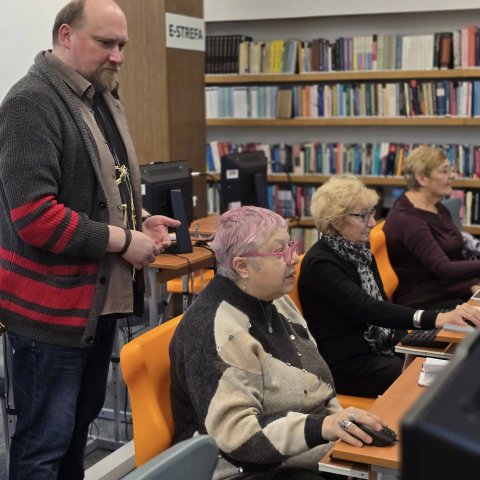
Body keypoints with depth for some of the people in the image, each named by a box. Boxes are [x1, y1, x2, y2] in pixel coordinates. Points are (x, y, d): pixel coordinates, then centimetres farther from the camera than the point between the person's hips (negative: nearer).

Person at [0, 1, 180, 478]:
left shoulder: (102, 99, 13)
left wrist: (139, 223, 4)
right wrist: (122, 240, -19)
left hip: (102, 295, 9)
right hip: (52, 304, -9)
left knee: (79, 425, 20)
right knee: (44, 441, 2)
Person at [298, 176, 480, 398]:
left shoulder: (360, 251, 8)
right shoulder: (320, 263, -19)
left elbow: (381, 304, 10)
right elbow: (366, 308, -32)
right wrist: (436, 319, -43)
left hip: (379, 347, 8)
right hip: (345, 363, -8)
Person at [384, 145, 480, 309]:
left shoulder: (439, 209, 10)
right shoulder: (407, 218, -18)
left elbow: (456, 259, 15)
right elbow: (445, 270, -26)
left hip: (453, 295, 8)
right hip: (423, 305, -8)